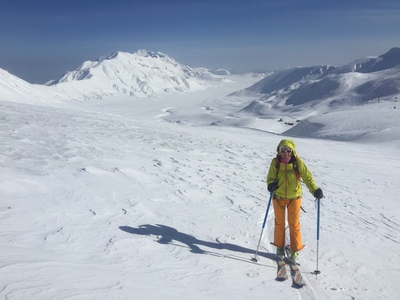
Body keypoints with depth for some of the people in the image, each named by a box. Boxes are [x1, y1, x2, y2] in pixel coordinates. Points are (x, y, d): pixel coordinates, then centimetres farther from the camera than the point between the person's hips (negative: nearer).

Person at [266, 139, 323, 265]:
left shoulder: (298, 162, -14)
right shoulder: (275, 162, -12)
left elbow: (307, 177, -12)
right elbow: (270, 177, -6)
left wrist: (315, 190, -26)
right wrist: (271, 184, -29)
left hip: (294, 198, -1)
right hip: (279, 197, 1)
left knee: (294, 225, 6)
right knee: (279, 223, 15)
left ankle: (295, 251, 21)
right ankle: (280, 248, 33)